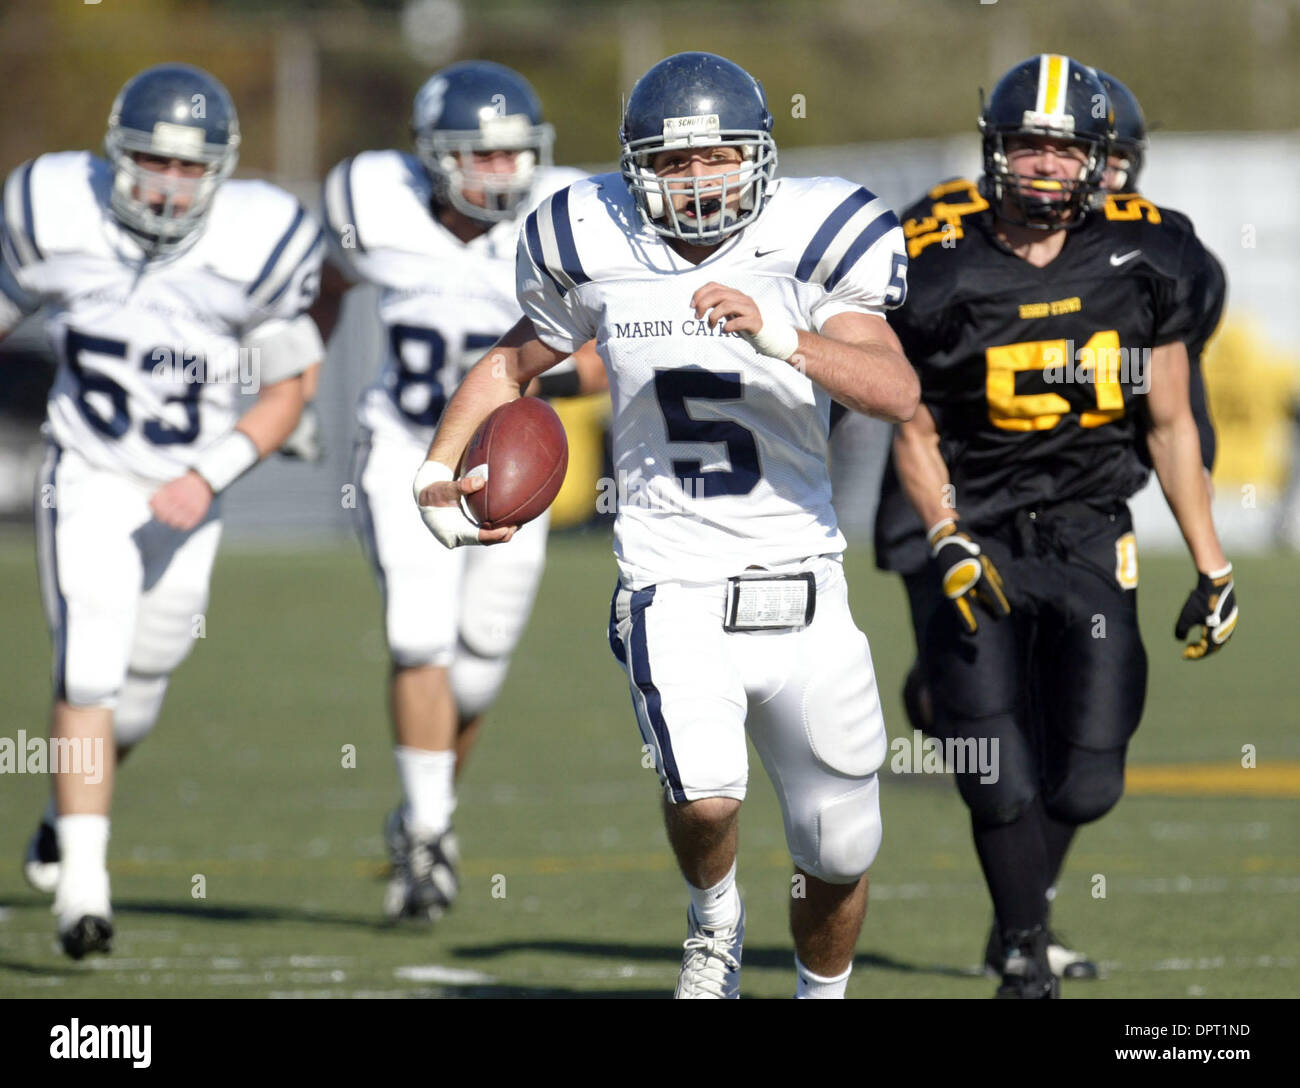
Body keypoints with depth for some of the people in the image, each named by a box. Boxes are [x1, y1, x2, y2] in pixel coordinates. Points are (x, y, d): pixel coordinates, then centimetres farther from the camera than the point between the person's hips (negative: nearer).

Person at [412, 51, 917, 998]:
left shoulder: (806, 247, -7)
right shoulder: (598, 254, 0)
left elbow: (898, 394, -21)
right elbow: (514, 363, 19)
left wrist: (776, 333, -34)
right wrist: (438, 471, 6)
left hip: (802, 591, 1)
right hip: (674, 589, 0)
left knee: (838, 857, 8)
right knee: (705, 798, -25)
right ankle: (715, 920, 10)